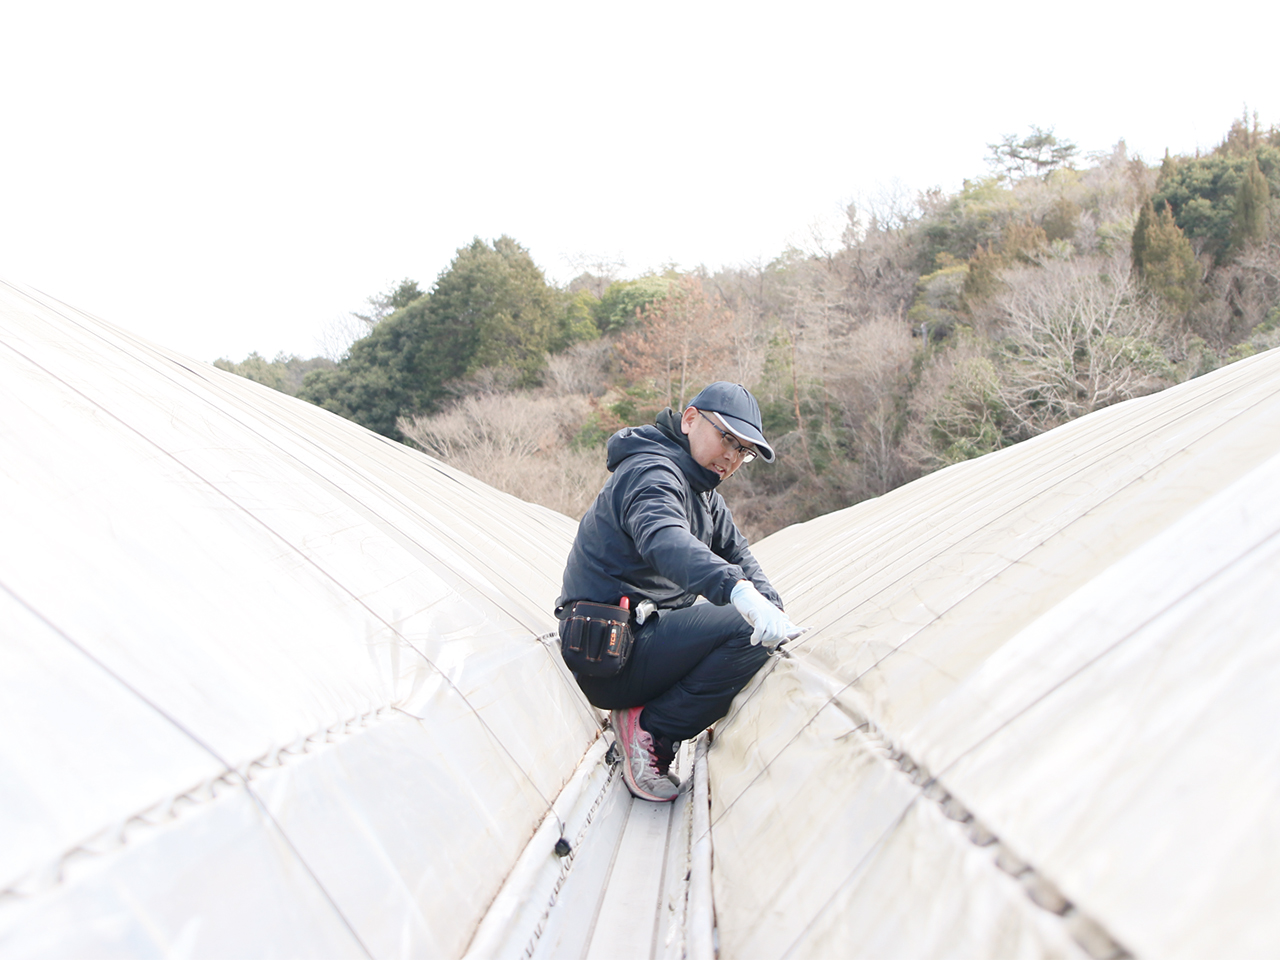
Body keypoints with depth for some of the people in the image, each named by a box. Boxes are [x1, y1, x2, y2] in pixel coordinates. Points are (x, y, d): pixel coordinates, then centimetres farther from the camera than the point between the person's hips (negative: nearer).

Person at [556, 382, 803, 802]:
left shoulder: (703, 492, 16)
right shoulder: (651, 472, -17)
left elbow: (737, 555, 16)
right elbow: (664, 540, -38)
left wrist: (774, 611, -4)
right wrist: (739, 591, -54)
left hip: (644, 632, 10)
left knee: (763, 628, 15)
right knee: (749, 631, -23)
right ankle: (650, 729, -9)